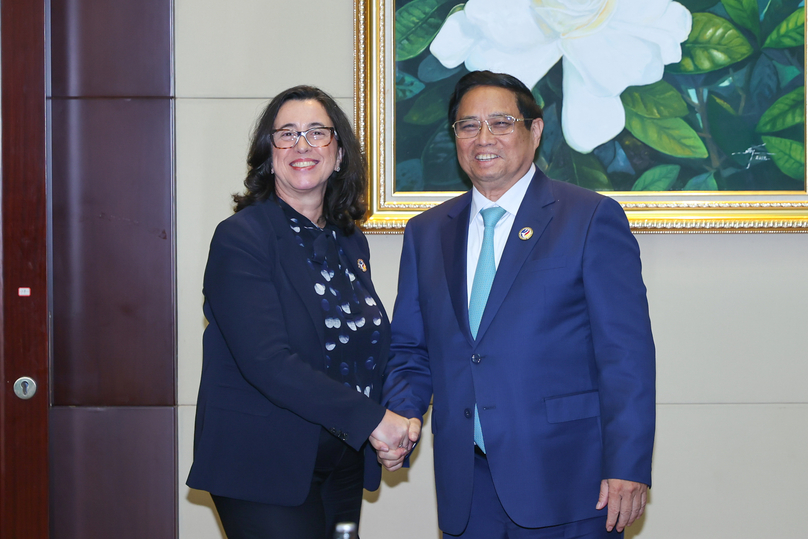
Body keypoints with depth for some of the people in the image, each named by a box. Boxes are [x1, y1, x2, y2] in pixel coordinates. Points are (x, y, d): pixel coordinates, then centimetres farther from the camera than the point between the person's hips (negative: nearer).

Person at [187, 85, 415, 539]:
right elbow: (266, 361, -22)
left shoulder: (351, 242, 11)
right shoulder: (240, 238, -11)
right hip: (263, 469, -6)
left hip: (343, 467, 6)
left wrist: (395, 423, -5)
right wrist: (370, 418, -23)